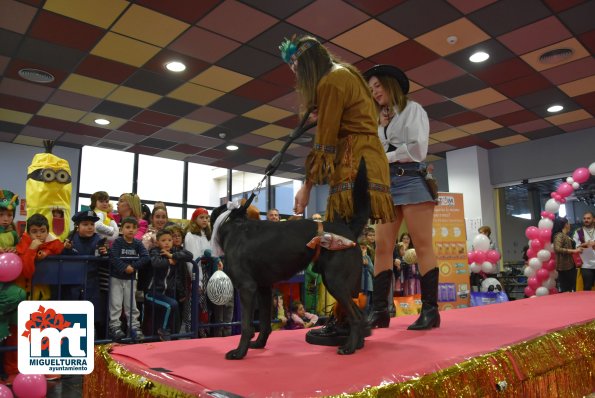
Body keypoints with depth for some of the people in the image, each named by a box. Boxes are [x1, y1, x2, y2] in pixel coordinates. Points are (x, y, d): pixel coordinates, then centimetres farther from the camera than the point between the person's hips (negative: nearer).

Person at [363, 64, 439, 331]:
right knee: (382, 247, -3)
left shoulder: (412, 109, 8)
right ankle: (380, 310, -2)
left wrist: (386, 157, -2)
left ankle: (430, 310, -4)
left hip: (411, 180, -5)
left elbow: (418, 148, -6)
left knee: (422, 246, -6)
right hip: (386, 184, 6)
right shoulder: (379, 121, 24)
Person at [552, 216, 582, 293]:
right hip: (564, 267, -10)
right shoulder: (559, 235, -12)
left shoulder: (565, 235, 15)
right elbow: (557, 249, -26)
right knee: (566, 290, -8)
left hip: (570, 265, 10)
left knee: (571, 289, 12)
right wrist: (573, 251, -23)